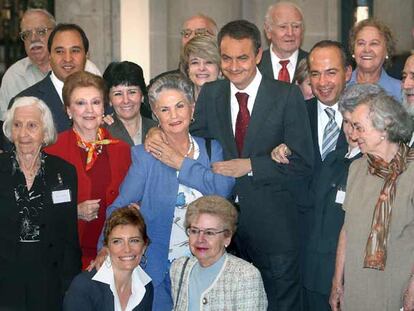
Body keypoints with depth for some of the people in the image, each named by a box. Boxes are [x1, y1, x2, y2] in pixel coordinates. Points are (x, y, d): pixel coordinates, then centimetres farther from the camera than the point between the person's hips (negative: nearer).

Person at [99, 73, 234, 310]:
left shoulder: (211, 149, 5)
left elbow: (224, 187, -13)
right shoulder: (146, 155, -4)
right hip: (160, 267, -2)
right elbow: (120, 207, -12)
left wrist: (180, 163, -12)